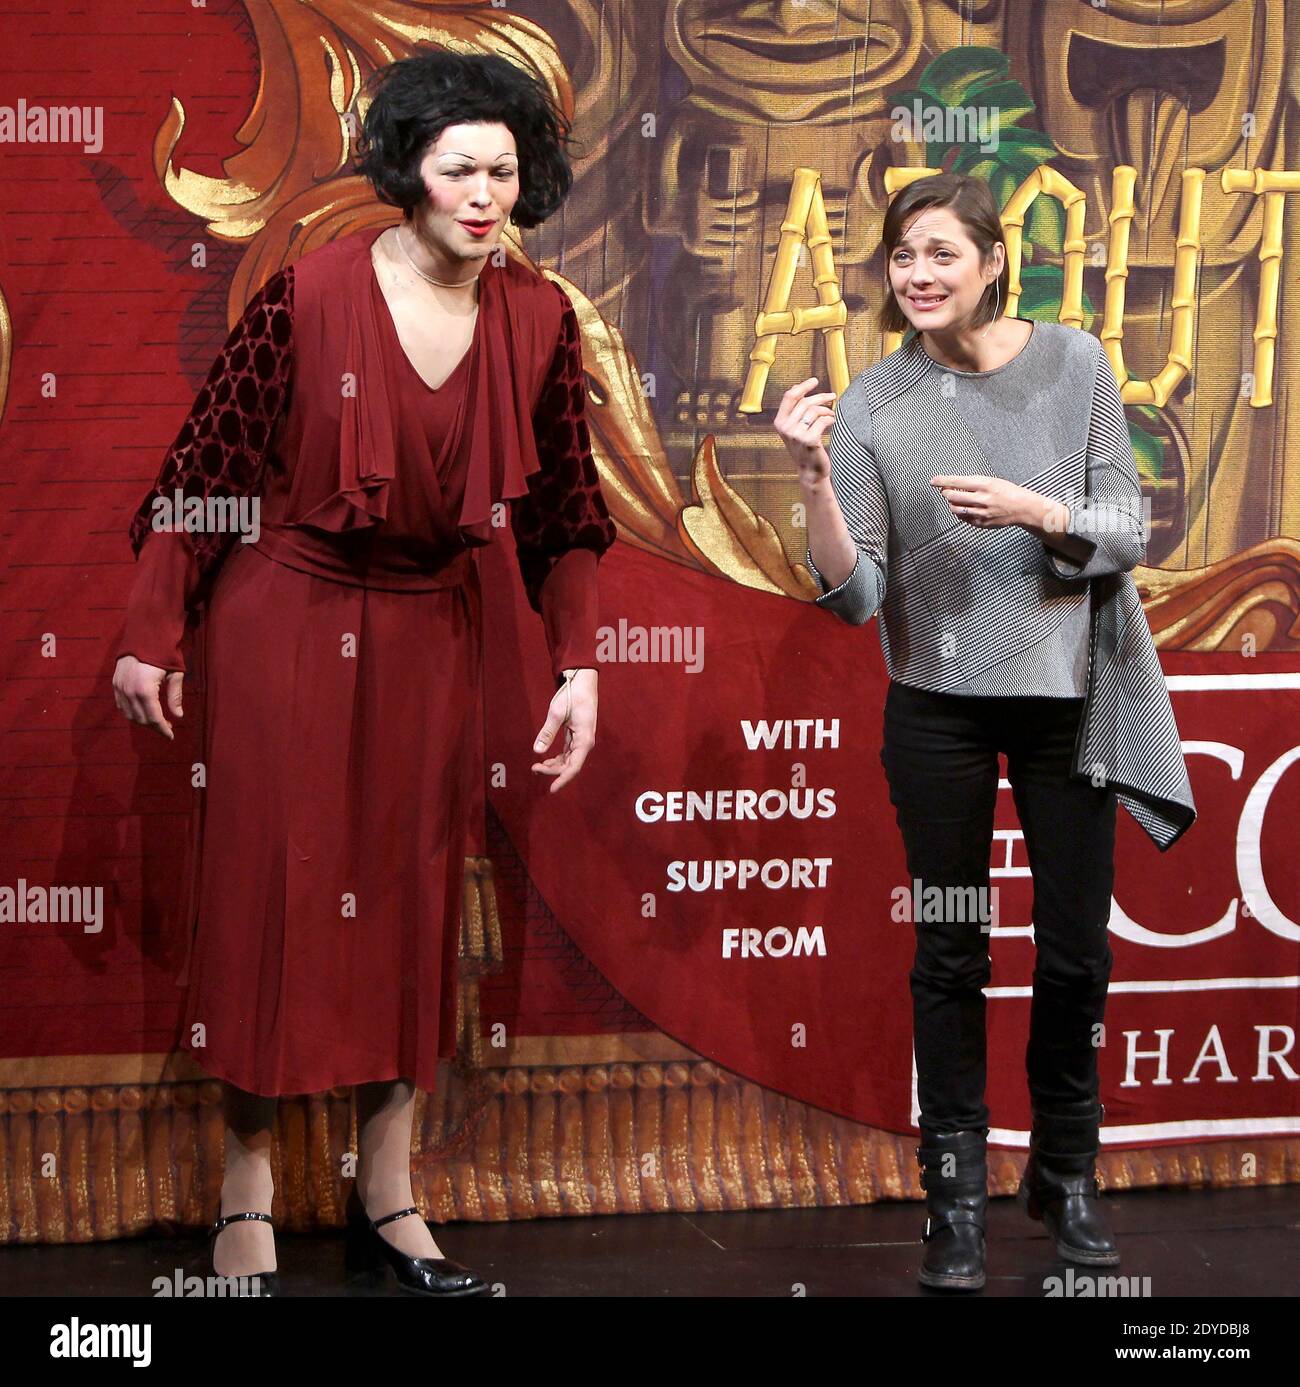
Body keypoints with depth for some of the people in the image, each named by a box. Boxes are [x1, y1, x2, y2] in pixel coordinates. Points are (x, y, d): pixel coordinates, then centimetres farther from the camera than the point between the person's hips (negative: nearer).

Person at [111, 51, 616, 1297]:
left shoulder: (539, 320, -2)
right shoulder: (313, 291, -13)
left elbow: (563, 511, 6)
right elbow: (204, 467, -8)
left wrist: (576, 666, 1)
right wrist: (150, 637, -8)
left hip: (429, 632, 4)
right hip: (286, 615, -4)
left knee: (413, 893, 7)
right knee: (267, 882, 0)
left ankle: (386, 1199, 17)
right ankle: (245, 1196, 9)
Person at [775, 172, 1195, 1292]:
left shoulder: (1074, 365, -5)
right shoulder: (873, 406, -6)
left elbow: (1128, 534, -3)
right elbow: (855, 599, -10)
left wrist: (1039, 512, -22)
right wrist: (815, 482, -26)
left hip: (1068, 696, 1)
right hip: (940, 707, 0)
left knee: (1076, 952, 9)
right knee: (951, 955, 8)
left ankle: (1066, 1170, 28)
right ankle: (956, 1192, 19)